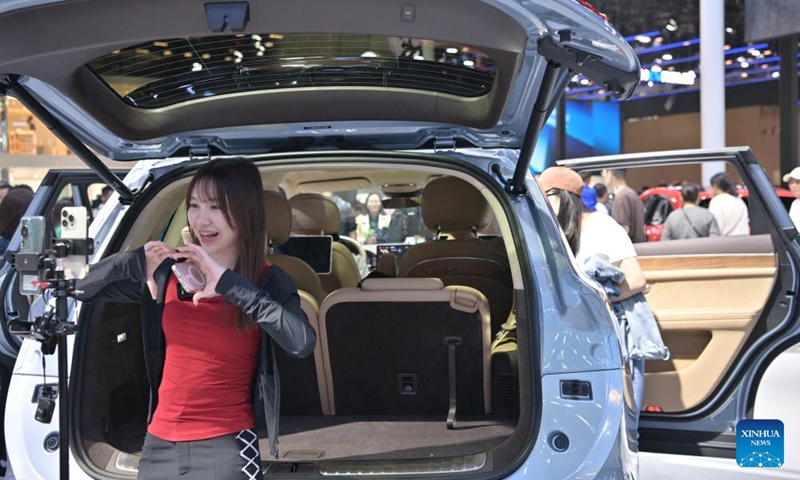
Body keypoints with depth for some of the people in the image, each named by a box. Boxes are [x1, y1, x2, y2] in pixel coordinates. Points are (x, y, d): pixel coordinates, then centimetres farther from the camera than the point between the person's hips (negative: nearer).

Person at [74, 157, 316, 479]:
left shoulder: (267, 282, -8)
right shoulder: (168, 271, 1)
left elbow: (303, 343, -27)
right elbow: (83, 288, 5)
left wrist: (228, 283, -27)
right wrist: (134, 263, -12)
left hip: (227, 447, -3)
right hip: (159, 443, 4)